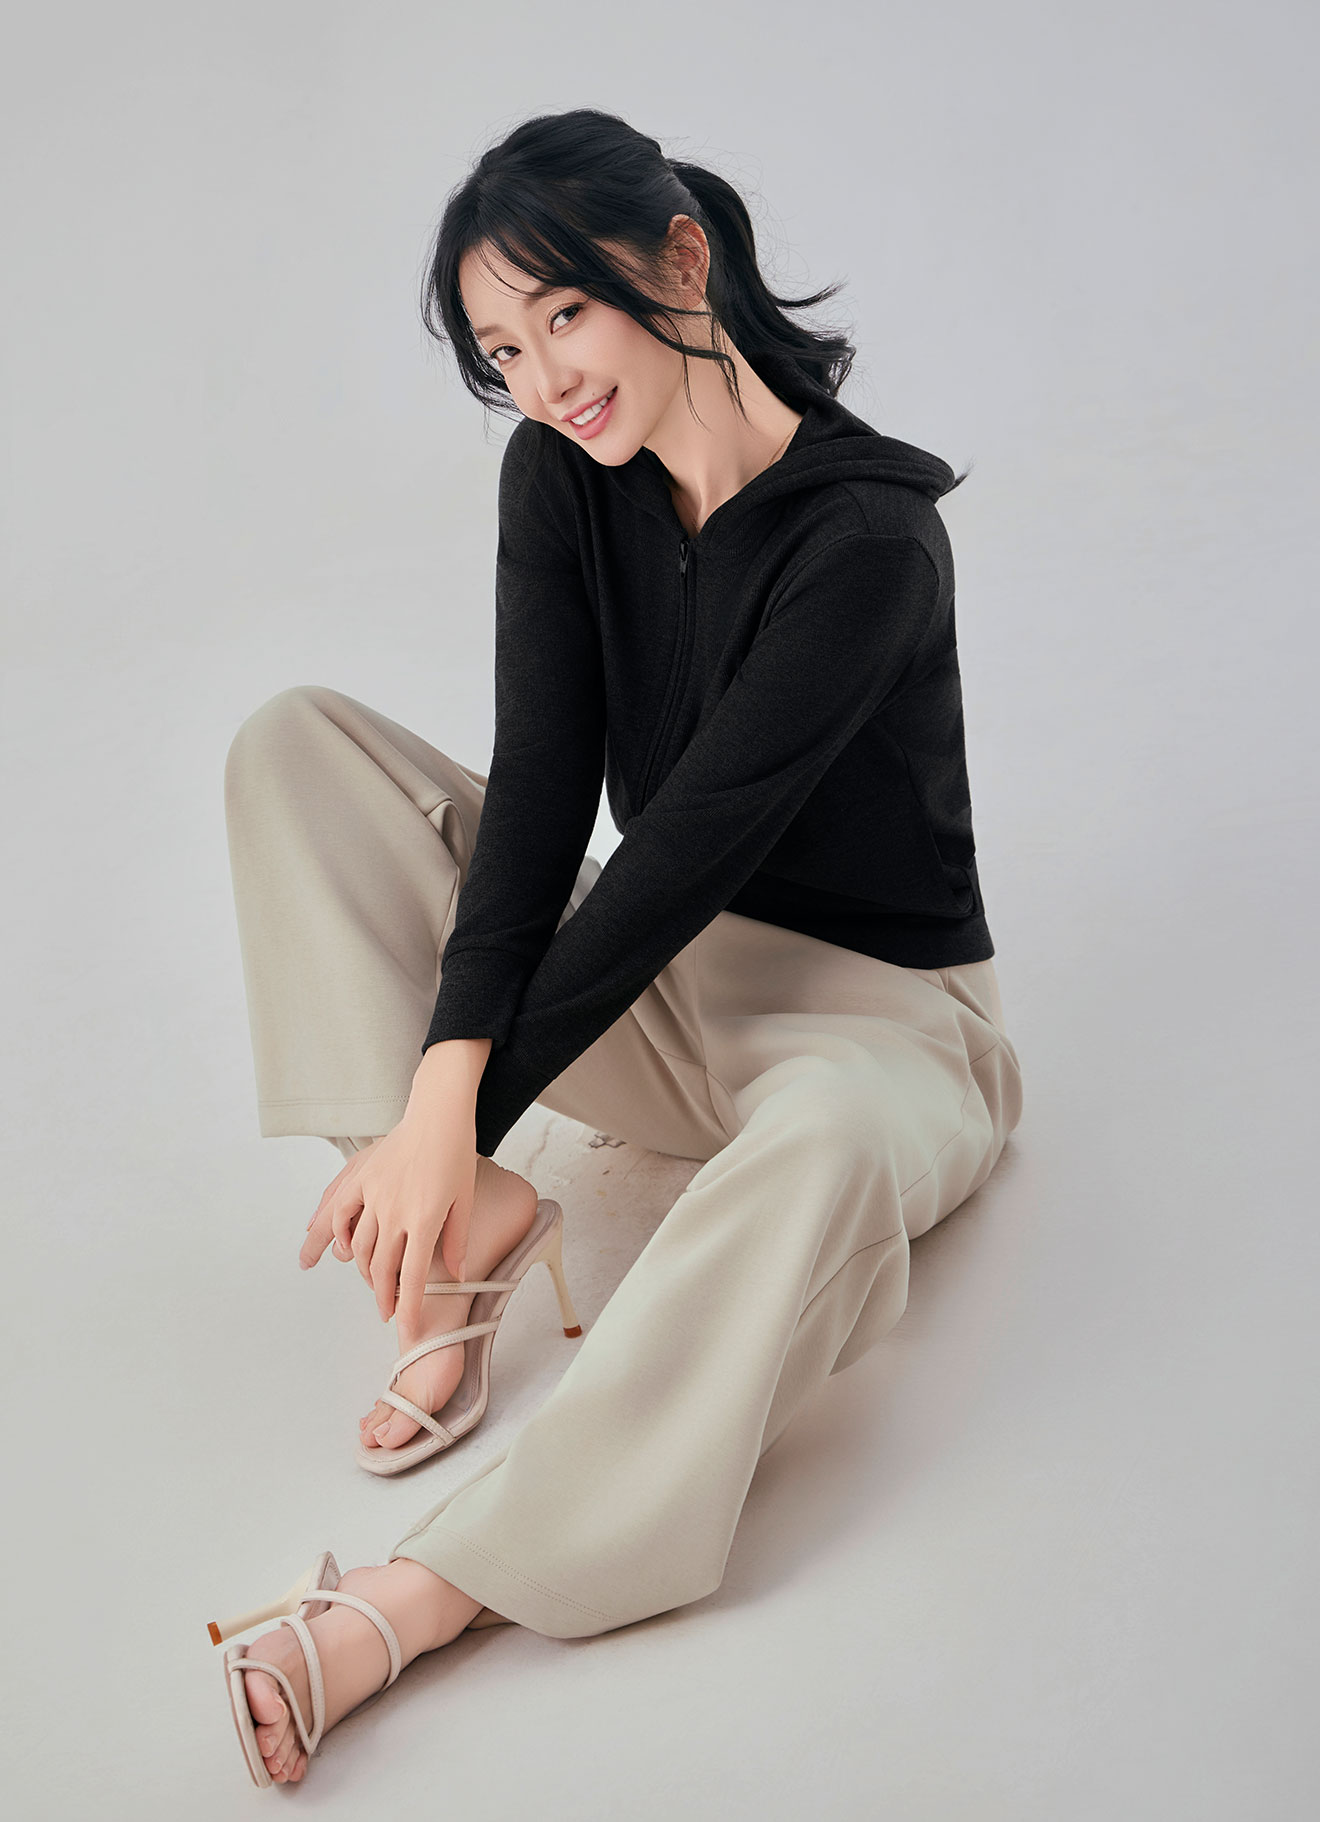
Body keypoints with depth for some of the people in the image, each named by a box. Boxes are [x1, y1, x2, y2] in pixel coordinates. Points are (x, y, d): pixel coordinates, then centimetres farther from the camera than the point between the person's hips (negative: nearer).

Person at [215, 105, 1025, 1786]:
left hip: (869, 1014, -6)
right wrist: (441, 1087, -26)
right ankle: (461, 1211, -20)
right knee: (294, 739, -8)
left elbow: (691, 842, -26)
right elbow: (543, 781, -12)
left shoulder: (866, 534, -22)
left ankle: (409, 1602, -46)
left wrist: (469, 1103, -27)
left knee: (822, 1145, -44)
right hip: (659, 977, 6)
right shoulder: (561, 477, -3)